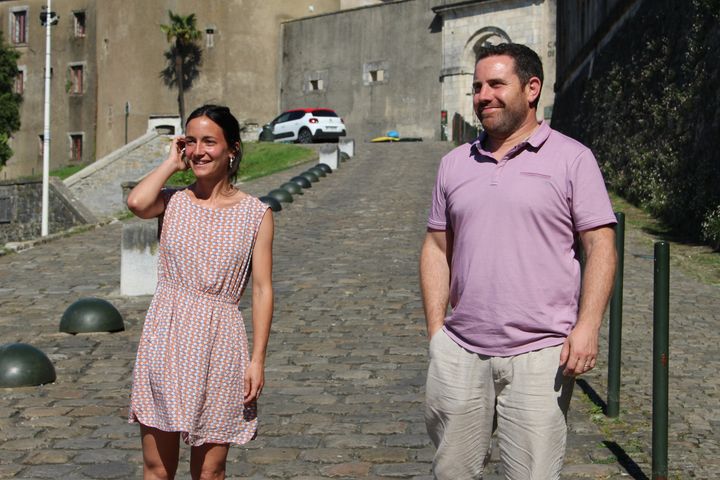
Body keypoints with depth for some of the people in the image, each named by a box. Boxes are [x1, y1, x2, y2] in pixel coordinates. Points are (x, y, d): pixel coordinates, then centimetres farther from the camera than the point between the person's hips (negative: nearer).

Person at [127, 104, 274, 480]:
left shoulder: (255, 214, 3)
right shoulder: (172, 202, 5)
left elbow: (262, 290, 2)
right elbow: (136, 202, -19)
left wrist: (257, 359, -4)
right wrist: (172, 162, -2)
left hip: (218, 347, -1)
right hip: (166, 340, 1)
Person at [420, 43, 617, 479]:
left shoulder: (572, 159, -1)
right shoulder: (455, 164, 12)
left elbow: (600, 246, -4)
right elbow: (437, 248, 14)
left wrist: (587, 328, -14)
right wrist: (436, 330, 7)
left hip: (539, 356, -4)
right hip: (459, 353, 4)